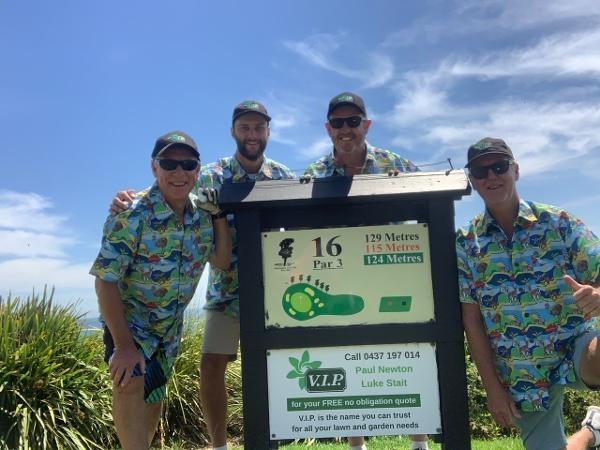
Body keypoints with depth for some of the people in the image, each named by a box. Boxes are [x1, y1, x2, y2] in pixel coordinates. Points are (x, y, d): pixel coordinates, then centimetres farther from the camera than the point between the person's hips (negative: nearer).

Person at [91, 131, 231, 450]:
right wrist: (123, 345, -28)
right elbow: (106, 280, -25)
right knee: (130, 382, -29)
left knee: (153, 401, 16)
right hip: (129, 320, -5)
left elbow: (221, 261, -2)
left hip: (170, 326, 6)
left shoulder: (202, 213, -8)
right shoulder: (131, 215, -25)